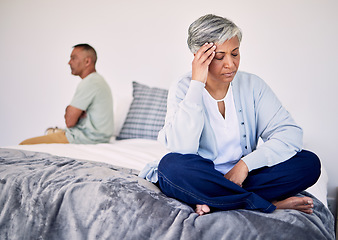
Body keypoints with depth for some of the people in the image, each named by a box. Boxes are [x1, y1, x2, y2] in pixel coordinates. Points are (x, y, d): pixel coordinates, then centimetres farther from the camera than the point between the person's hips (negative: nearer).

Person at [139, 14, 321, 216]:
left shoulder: (252, 85, 1)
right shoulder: (183, 90, -7)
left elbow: (290, 133, -8)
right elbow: (182, 148, -25)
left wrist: (245, 164, -22)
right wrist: (197, 84, -24)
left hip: (243, 176, 3)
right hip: (201, 179, -2)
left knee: (309, 163, -17)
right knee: (172, 165, -35)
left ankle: (213, 202, -21)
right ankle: (271, 203, -23)